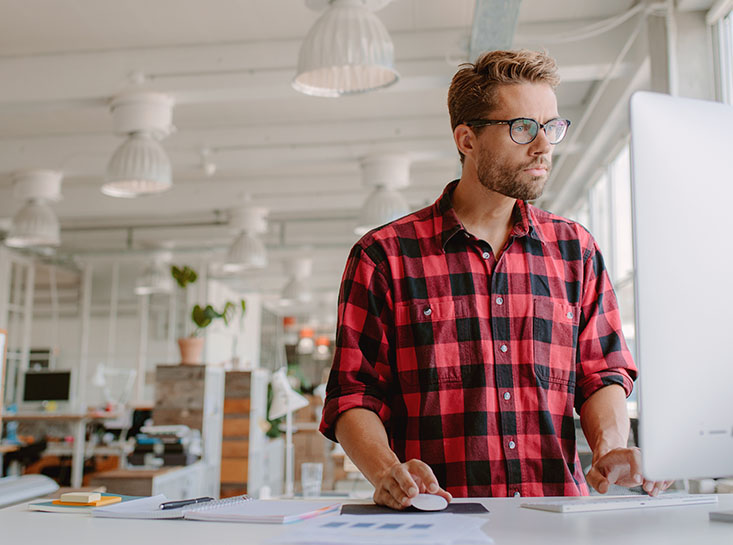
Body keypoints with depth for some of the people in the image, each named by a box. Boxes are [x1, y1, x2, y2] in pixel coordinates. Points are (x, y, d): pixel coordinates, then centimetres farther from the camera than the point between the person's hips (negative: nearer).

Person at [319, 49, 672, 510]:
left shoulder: (576, 251, 15)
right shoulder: (385, 256, 3)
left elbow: (601, 374, 12)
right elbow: (353, 397, 0)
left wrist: (610, 448, -8)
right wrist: (388, 472, -19)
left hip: (559, 520, 1)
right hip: (441, 521, -1)